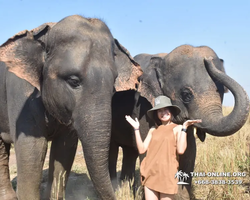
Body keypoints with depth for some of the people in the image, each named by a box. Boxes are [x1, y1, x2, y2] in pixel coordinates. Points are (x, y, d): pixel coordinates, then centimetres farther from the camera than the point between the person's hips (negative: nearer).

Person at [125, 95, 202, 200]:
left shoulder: (178, 128, 2)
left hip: (167, 174, -4)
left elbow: (181, 150, -13)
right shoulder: (153, 130, 14)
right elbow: (142, 149, 5)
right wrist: (136, 129, 3)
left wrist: (184, 128, -15)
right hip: (150, 173, 4)